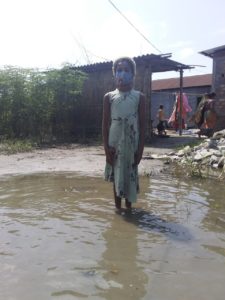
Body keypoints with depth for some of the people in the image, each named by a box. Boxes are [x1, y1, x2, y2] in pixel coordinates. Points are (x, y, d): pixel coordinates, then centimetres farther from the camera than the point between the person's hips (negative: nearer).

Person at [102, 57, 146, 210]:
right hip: (115, 144, 1)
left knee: (130, 176, 6)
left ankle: (128, 208, 22)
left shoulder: (139, 97, 1)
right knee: (116, 176, 8)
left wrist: (140, 149, -5)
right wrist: (107, 147, -5)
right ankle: (118, 208, 20)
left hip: (132, 144, 0)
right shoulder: (109, 97, 3)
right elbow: (105, 124, 3)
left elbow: (142, 125, 0)